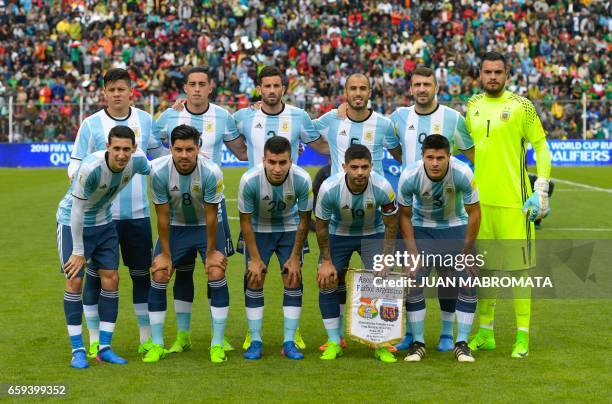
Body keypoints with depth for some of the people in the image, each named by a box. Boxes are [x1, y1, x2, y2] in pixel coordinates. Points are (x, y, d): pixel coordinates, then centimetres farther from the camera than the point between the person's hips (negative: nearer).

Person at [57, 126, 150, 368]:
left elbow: (151, 171, 11)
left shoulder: (137, 160, -17)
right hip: (73, 223, -5)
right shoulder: (91, 168, -33)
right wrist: (78, 251, -21)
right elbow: (77, 210, -25)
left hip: (104, 223, 6)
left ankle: (105, 348, 8)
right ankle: (77, 350, 1)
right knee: (75, 281, -9)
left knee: (111, 279, 0)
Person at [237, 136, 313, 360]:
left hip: (289, 229, 1)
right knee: (254, 281, -6)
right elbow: (245, 220, -17)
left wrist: (295, 257, -9)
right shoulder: (249, 180, -32)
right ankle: (255, 342, 3)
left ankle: (289, 342, 1)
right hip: (258, 230, -1)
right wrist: (255, 258, -15)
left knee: (293, 281, -6)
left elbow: (304, 219, -13)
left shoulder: (302, 180, -29)